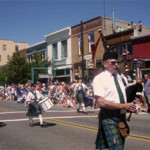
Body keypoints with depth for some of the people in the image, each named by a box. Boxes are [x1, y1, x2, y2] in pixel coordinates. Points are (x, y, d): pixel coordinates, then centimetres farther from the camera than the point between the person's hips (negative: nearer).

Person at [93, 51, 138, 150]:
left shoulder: (122, 78, 11)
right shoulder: (99, 79, -9)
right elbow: (101, 103, -17)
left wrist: (130, 106, -5)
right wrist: (123, 106, -19)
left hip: (122, 116, 7)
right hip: (109, 117, -7)